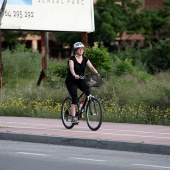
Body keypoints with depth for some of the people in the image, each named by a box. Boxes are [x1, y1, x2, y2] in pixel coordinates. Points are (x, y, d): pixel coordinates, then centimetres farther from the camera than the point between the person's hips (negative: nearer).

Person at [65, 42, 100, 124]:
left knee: (88, 90, -24)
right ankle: (73, 117, -16)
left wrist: (97, 73, -32)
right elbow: (71, 68, -30)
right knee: (75, 98, -17)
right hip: (71, 81, -4)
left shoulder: (85, 59, 1)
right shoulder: (72, 59, -12)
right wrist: (75, 75, -51)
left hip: (80, 80, 4)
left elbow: (91, 67, -13)